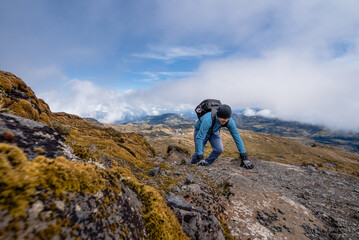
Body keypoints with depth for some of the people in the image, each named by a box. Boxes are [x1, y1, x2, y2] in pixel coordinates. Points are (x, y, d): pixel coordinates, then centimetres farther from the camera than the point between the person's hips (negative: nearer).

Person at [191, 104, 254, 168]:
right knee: (199, 152, -11)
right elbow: (199, 138, -43)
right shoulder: (208, 120, -45)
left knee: (219, 149, -13)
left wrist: (244, 157, -28)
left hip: (214, 131, 4)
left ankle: (206, 164, 13)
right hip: (200, 130, -4)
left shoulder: (229, 121, -31)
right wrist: (200, 158, -43)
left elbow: (237, 137, -25)